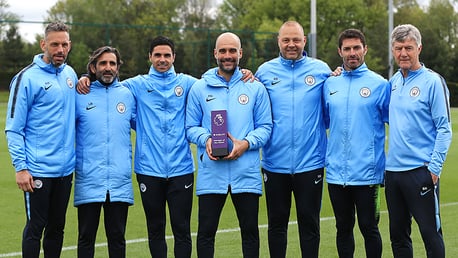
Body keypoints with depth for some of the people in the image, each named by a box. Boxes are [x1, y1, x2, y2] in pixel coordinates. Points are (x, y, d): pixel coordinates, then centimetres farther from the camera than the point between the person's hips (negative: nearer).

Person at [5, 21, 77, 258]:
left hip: (66, 168, 6)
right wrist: (20, 167, -16)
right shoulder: (27, 78, -9)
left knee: (57, 228, 13)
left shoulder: (70, 73, 9)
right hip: (38, 171, -6)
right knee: (35, 228, 1)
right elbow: (13, 128, -10)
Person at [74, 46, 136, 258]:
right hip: (88, 180, -1)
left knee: (117, 237, 8)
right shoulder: (80, 95, 3)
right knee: (86, 238, 5)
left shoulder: (127, 95, 9)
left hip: (120, 182, 2)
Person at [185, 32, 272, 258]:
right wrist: (206, 140, -14)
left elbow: (265, 126, 4)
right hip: (210, 173, 0)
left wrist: (246, 143, -14)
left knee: (250, 231, 8)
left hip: (246, 173, 0)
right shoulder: (199, 88, 7)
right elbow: (191, 127, 7)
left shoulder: (255, 88, 7)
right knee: (206, 232, 3)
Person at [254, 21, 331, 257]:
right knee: (277, 223, 11)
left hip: (310, 163, -1)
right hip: (275, 163, 1)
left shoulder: (321, 70, 1)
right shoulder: (264, 71, 3)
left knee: (309, 222, 8)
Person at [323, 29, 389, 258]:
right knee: (343, 228, 13)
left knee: (368, 228, 4)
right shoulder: (329, 84, 8)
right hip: (336, 173, 4)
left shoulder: (379, 84, -3)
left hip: (367, 173, -3)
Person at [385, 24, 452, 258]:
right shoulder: (394, 81, 11)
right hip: (393, 169, 6)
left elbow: (444, 128, -10)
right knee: (398, 235, 13)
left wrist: (434, 167, -15)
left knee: (431, 233, -1)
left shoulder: (433, 81, -7)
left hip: (421, 170, -6)